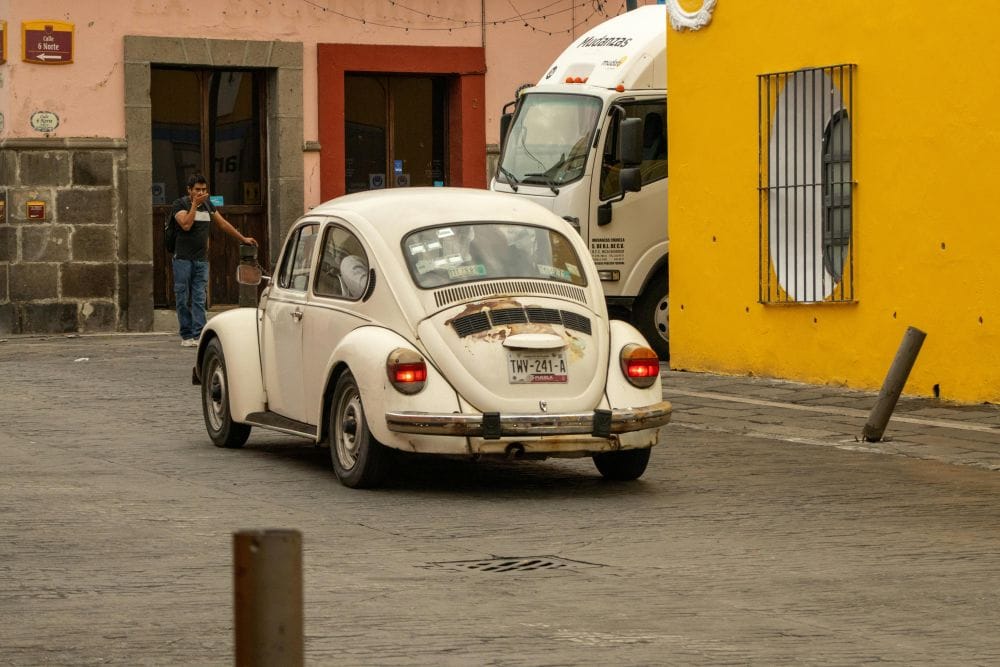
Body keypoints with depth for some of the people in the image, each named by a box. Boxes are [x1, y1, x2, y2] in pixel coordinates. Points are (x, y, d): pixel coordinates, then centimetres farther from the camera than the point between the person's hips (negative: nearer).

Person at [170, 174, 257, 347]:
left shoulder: (207, 205, 14)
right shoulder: (180, 204, -3)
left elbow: (223, 224, 23)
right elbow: (186, 225, -18)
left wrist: (243, 239, 25)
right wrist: (194, 204, -14)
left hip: (201, 260, 4)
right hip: (183, 259, -4)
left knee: (199, 300, -3)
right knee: (183, 300, -1)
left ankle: (198, 335, -8)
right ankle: (186, 336, 5)